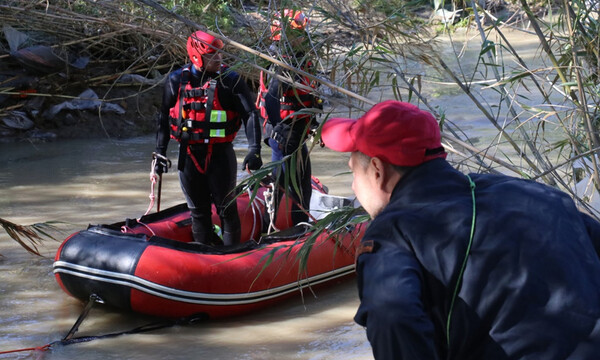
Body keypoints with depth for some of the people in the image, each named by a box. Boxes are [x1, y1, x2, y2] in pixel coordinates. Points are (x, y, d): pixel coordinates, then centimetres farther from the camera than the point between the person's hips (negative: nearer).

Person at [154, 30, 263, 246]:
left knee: (226, 208, 3)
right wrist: (160, 153, 9)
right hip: (189, 155, 2)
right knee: (198, 211, 11)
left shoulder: (230, 80, -6)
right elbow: (164, 119, 10)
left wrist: (254, 151, -21)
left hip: (221, 154, -2)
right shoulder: (177, 81, 1)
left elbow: (250, 114, -10)